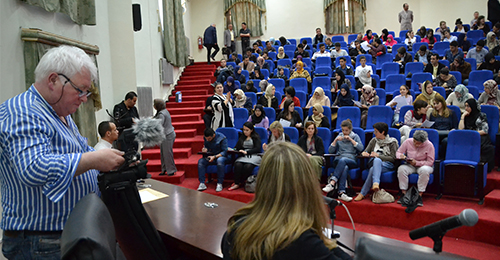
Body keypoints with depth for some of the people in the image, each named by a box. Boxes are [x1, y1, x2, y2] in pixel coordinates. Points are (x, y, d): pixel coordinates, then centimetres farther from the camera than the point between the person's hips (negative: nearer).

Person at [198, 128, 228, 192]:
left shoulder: (222, 138, -16)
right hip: (210, 156, 5)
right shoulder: (205, 138, 1)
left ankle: (219, 184, -31)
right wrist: (204, 149, -9)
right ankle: (202, 184, -23)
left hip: (220, 156, -5)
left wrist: (215, 157, -29)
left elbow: (224, 152, -17)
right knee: (200, 161, -23)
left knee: (220, 161, -39)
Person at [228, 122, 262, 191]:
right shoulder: (242, 137, 25)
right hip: (243, 156, 4)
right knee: (238, 165, -32)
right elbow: (237, 148, 20)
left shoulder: (256, 137, 9)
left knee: (248, 166, -36)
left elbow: (257, 149, -4)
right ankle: (236, 184, -29)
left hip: (253, 156, -4)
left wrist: (246, 152, -13)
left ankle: (240, 182, -19)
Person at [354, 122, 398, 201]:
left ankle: (363, 193, -46)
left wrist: (378, 155, -12)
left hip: (387, 165, -3)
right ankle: (376, 183, -59)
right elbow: (365, 152, 17)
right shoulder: (373, 140, 19)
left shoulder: (392, 142, 6)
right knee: (376, 160, -38)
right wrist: (364, 153, -9)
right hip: (373, 163, 3)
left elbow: (393, 158, -3)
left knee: (375, 165, -39)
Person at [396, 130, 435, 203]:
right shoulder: (408, 142, -7)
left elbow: (430, 162, -12)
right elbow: (398, 152, 3)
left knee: (424, 170, -39)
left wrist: (416, 163, -23)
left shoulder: (429, 145, -14)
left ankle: (419, 195, -28)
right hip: (410, 165, 2)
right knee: (401, 168, -31)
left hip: (423, 165, -2)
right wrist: (401, 156, -22)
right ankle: (404, 193, -23)